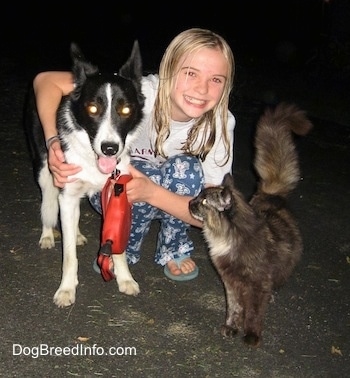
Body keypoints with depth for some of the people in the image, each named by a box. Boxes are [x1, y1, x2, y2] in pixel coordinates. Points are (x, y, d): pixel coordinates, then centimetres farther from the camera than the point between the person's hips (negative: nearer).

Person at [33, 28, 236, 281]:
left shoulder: (220, 123, -24)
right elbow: (47, 80, -27)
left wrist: (151, 192, -42)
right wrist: (53, 142, -43)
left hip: (173, 200, 2)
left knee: (187, 168, -32)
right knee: (147, 174, -35)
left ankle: (172, 250, -5)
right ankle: (124, 248, -5)